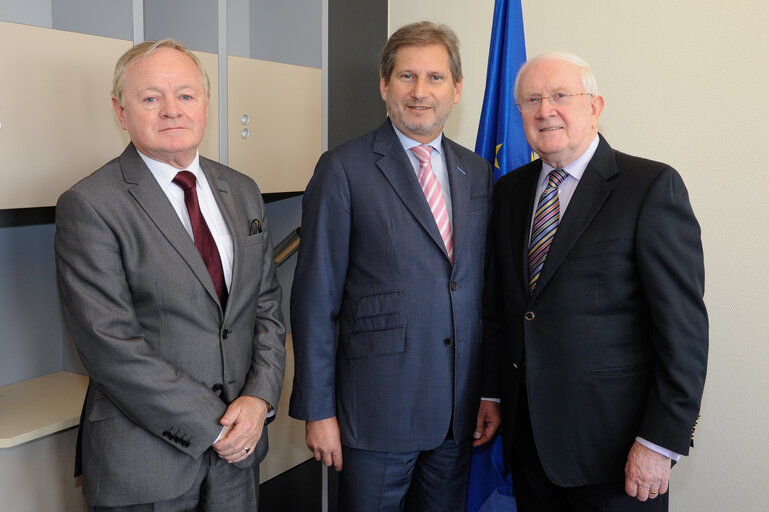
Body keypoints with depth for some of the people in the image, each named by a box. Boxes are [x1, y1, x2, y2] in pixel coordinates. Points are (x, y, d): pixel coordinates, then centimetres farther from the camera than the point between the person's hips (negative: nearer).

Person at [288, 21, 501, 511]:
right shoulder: (343, 169, -7)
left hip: (460, 412, 5)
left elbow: (485, 290, 10)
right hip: (377, 410, -4)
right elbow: (315, 299, -8)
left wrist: (491, 391, 9)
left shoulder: (478, 173, 8)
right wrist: (318, 410, -8)